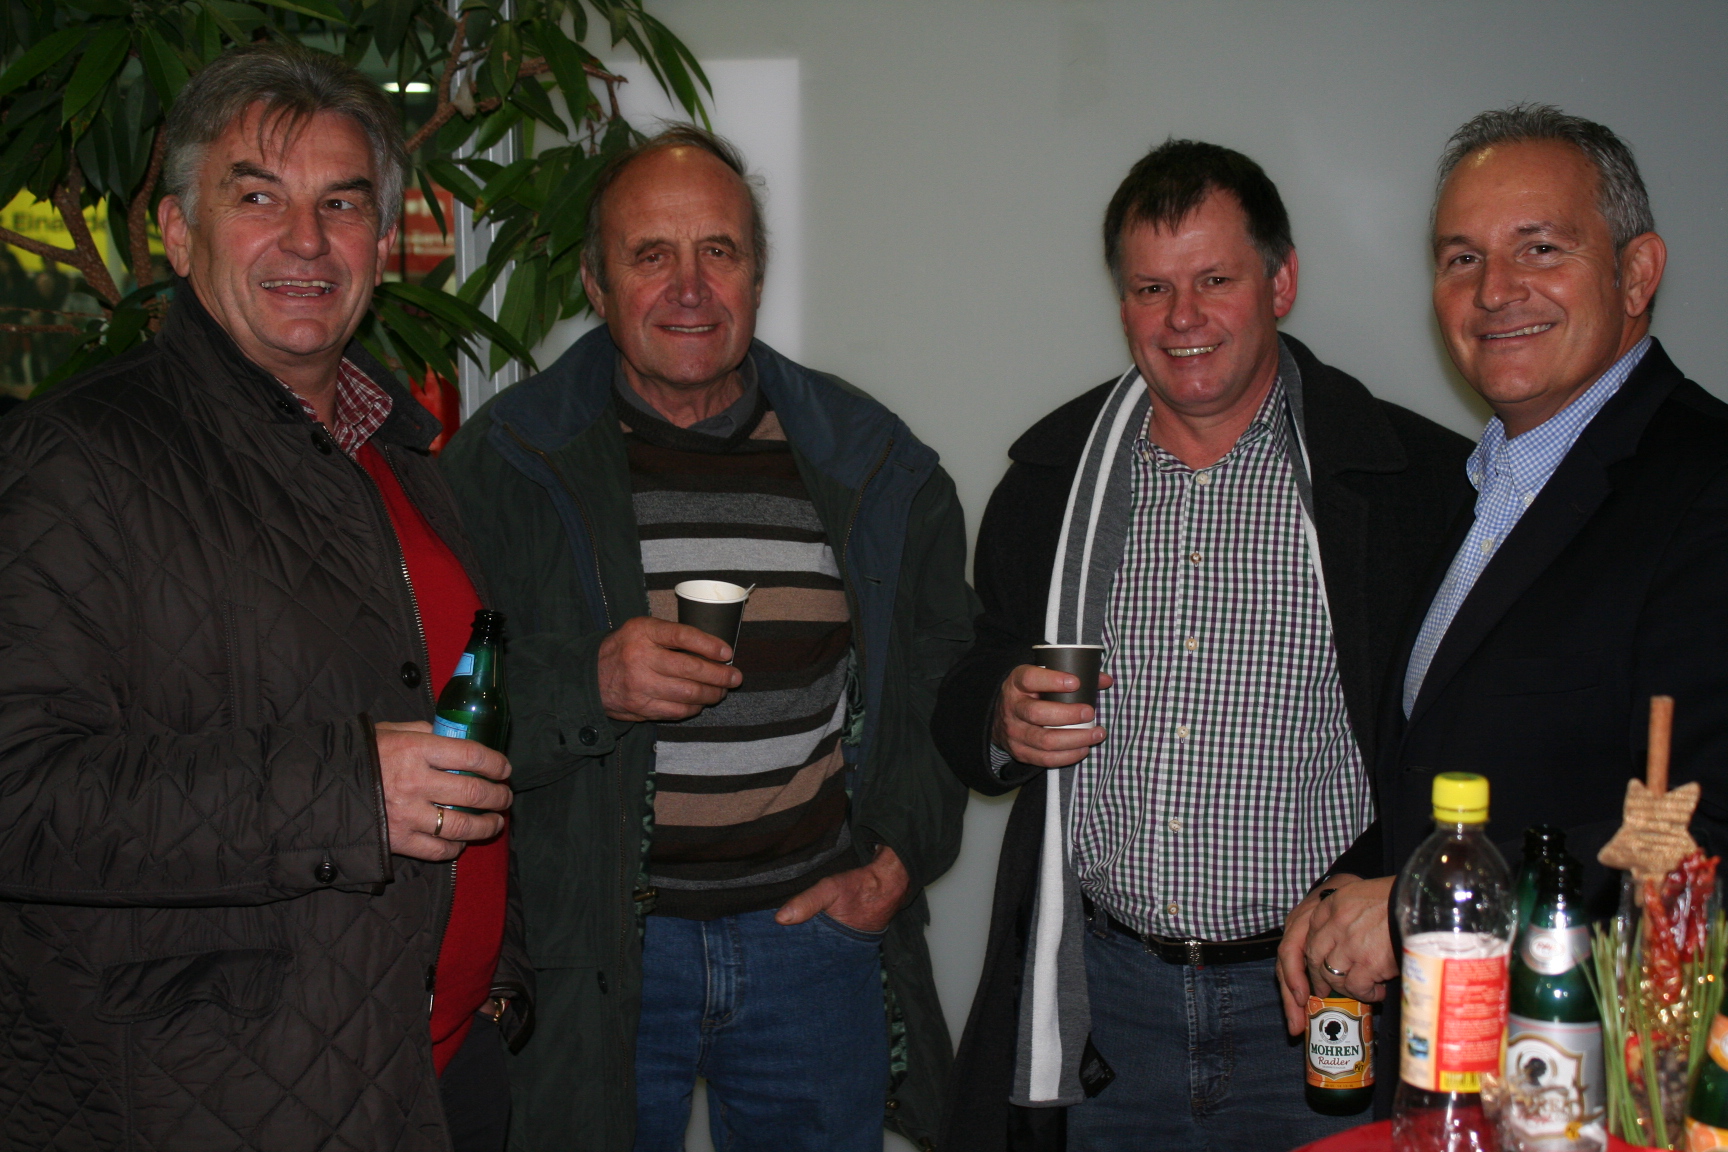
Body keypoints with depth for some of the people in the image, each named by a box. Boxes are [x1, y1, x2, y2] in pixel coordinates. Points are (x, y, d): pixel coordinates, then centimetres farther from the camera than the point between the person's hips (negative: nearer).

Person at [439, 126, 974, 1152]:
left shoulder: (867, 462, 4)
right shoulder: (507, 462, -3)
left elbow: (944, 664, 14)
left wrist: (898, 858, 5)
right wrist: (590, 685, -22)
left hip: (815, 927, 2)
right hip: (590, 949, -2)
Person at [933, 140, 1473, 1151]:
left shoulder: (1425, 483, -5)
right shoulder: (1050, 476, 6)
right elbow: (971, 701, 13)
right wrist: (1002, 720, -8)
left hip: (1315, 1010, -3)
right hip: (1106, 1001, 3)